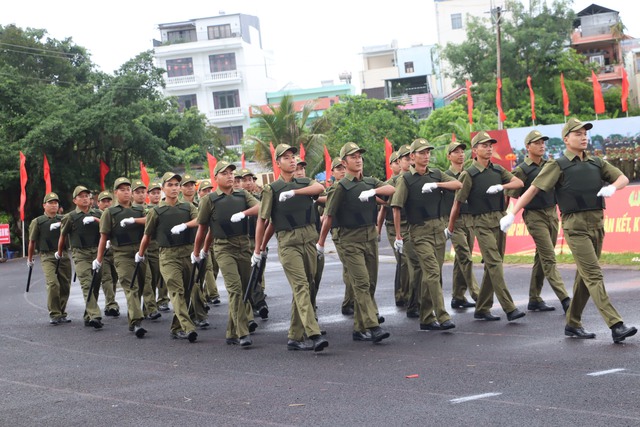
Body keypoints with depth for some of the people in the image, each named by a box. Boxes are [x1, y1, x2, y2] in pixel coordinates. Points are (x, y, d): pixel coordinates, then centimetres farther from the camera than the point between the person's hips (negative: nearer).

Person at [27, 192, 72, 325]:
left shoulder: (63, 219, 13)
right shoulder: (37, 222, 5)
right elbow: (32, 241, 11)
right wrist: (29, 259, 16)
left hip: (63, 255, 3)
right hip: (47, 257, -3)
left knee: (65, 286, 4)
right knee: (53, 284, -17)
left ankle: (62, 313, 18)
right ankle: (54, 315, -9)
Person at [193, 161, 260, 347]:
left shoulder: (242, 195, 12)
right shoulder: (210, 200, 2)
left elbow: (260, 207, -3)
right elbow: (202, 228, 9)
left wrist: (243, 213, -19)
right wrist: (196, 252, 15)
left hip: (244, 246, 4)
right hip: (224, 248, -4)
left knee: (245, 290, 5)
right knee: (235, 289, -17)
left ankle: (232, 333, 16)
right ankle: (243, 334, -19)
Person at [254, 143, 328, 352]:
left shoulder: (304, 182, 14)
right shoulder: (272, 189, 3)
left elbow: (319, 188, -10)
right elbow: (262, 220, 4)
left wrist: (294, 192, -18)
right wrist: (257, 250, 5)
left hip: (309, 238, 5)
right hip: (288, 242, -5)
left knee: (303, 288, 7)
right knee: (300, 286, -16)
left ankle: (295, 337, 14)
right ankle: (314, 335, -26)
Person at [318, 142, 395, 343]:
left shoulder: (370, 182, 11)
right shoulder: (342, 187, -5)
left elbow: (391, 189, -5)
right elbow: (329, 216, -3)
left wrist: (373, 191, -21)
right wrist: (321, 243, -1)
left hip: (370, 236, 6)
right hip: (351, 239, -6)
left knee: (370, 283, 6)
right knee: (361, 283, -13)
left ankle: (360, 327, 13)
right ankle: (373, 326, -19)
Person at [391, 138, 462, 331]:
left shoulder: (436, 174, 11)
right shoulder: (406, 179, -3)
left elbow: (458, 184, 2)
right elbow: (396, 208, -5)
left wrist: (436, 185, -12)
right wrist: (398, 236, -7)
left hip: (438, 228, 5)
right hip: (420, 231, -5)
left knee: (431, 275, 8)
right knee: (433, 272, -14)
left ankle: (426, 318, 15)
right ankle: (442, 317, -17)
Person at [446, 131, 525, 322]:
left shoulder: (498, 170, 13)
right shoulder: (469, 174, -4)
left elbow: (519, 183, 5)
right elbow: (457, 203, -1)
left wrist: (501, 186, -13)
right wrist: (450, 228, 3)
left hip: (500, 220, 6)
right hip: (482, 222, -6)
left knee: (492, 266, 8)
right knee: (495, 264, -14)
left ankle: (482, 309, 16)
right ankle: (509, 308, -19)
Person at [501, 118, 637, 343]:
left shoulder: (596, 163, 15)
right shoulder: (558, 166, 0)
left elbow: (623, 178, 14)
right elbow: (532, 190, -4)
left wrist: (612, 187, -10)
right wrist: (512, 214, -12)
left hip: (597, 223, 6)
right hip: (575, 225, -6)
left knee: (584, 276, 11)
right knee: (594, 276, -13)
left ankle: (573, 324, 21)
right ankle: (616, 326, -21)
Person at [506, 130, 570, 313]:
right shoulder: (521, 170, -6)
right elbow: (512, 194, -5)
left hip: (552, 213, 6)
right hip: (535, 216, -6)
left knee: (542, 258, 10)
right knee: (549, 258, -11)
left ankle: (534, 299, 18)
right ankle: (565, 299, -19)